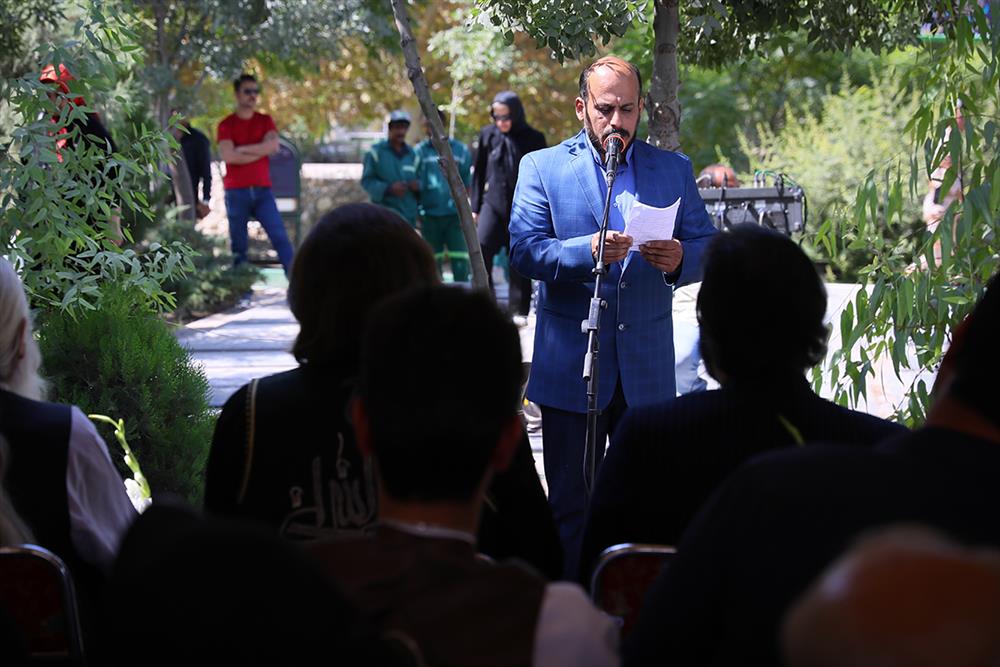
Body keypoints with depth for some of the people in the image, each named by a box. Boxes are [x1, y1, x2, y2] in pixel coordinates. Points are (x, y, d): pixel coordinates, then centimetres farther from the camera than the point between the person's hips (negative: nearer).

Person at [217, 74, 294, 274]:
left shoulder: (265, 121, 11)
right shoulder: (226, 125, 3)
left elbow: (273, 146, -8)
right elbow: (228, 156, -12)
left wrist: (242, 149, -8)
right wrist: (260, 151, -7)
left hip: (262, 190, 1)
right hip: (236, 192, -1)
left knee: (279, 236, -9)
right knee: (238, 244, 2)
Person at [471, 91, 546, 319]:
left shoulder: (533, 139, -1)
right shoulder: (488, 134, 4)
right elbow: (479, 173, 12)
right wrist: (475, 206, 10)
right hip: (493, 203, 1)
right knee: (481, 248, -16)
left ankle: (519, 310, 14)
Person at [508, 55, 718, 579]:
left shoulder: (673, 170, 11)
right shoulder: (541, 168, 3)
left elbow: (706, 246, 6)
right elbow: (524, 250, -8)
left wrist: (679, 260, -17)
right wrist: (587, 252, -25)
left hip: (649, 371, 2)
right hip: (570, 366, -2)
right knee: (571, 503, 3)